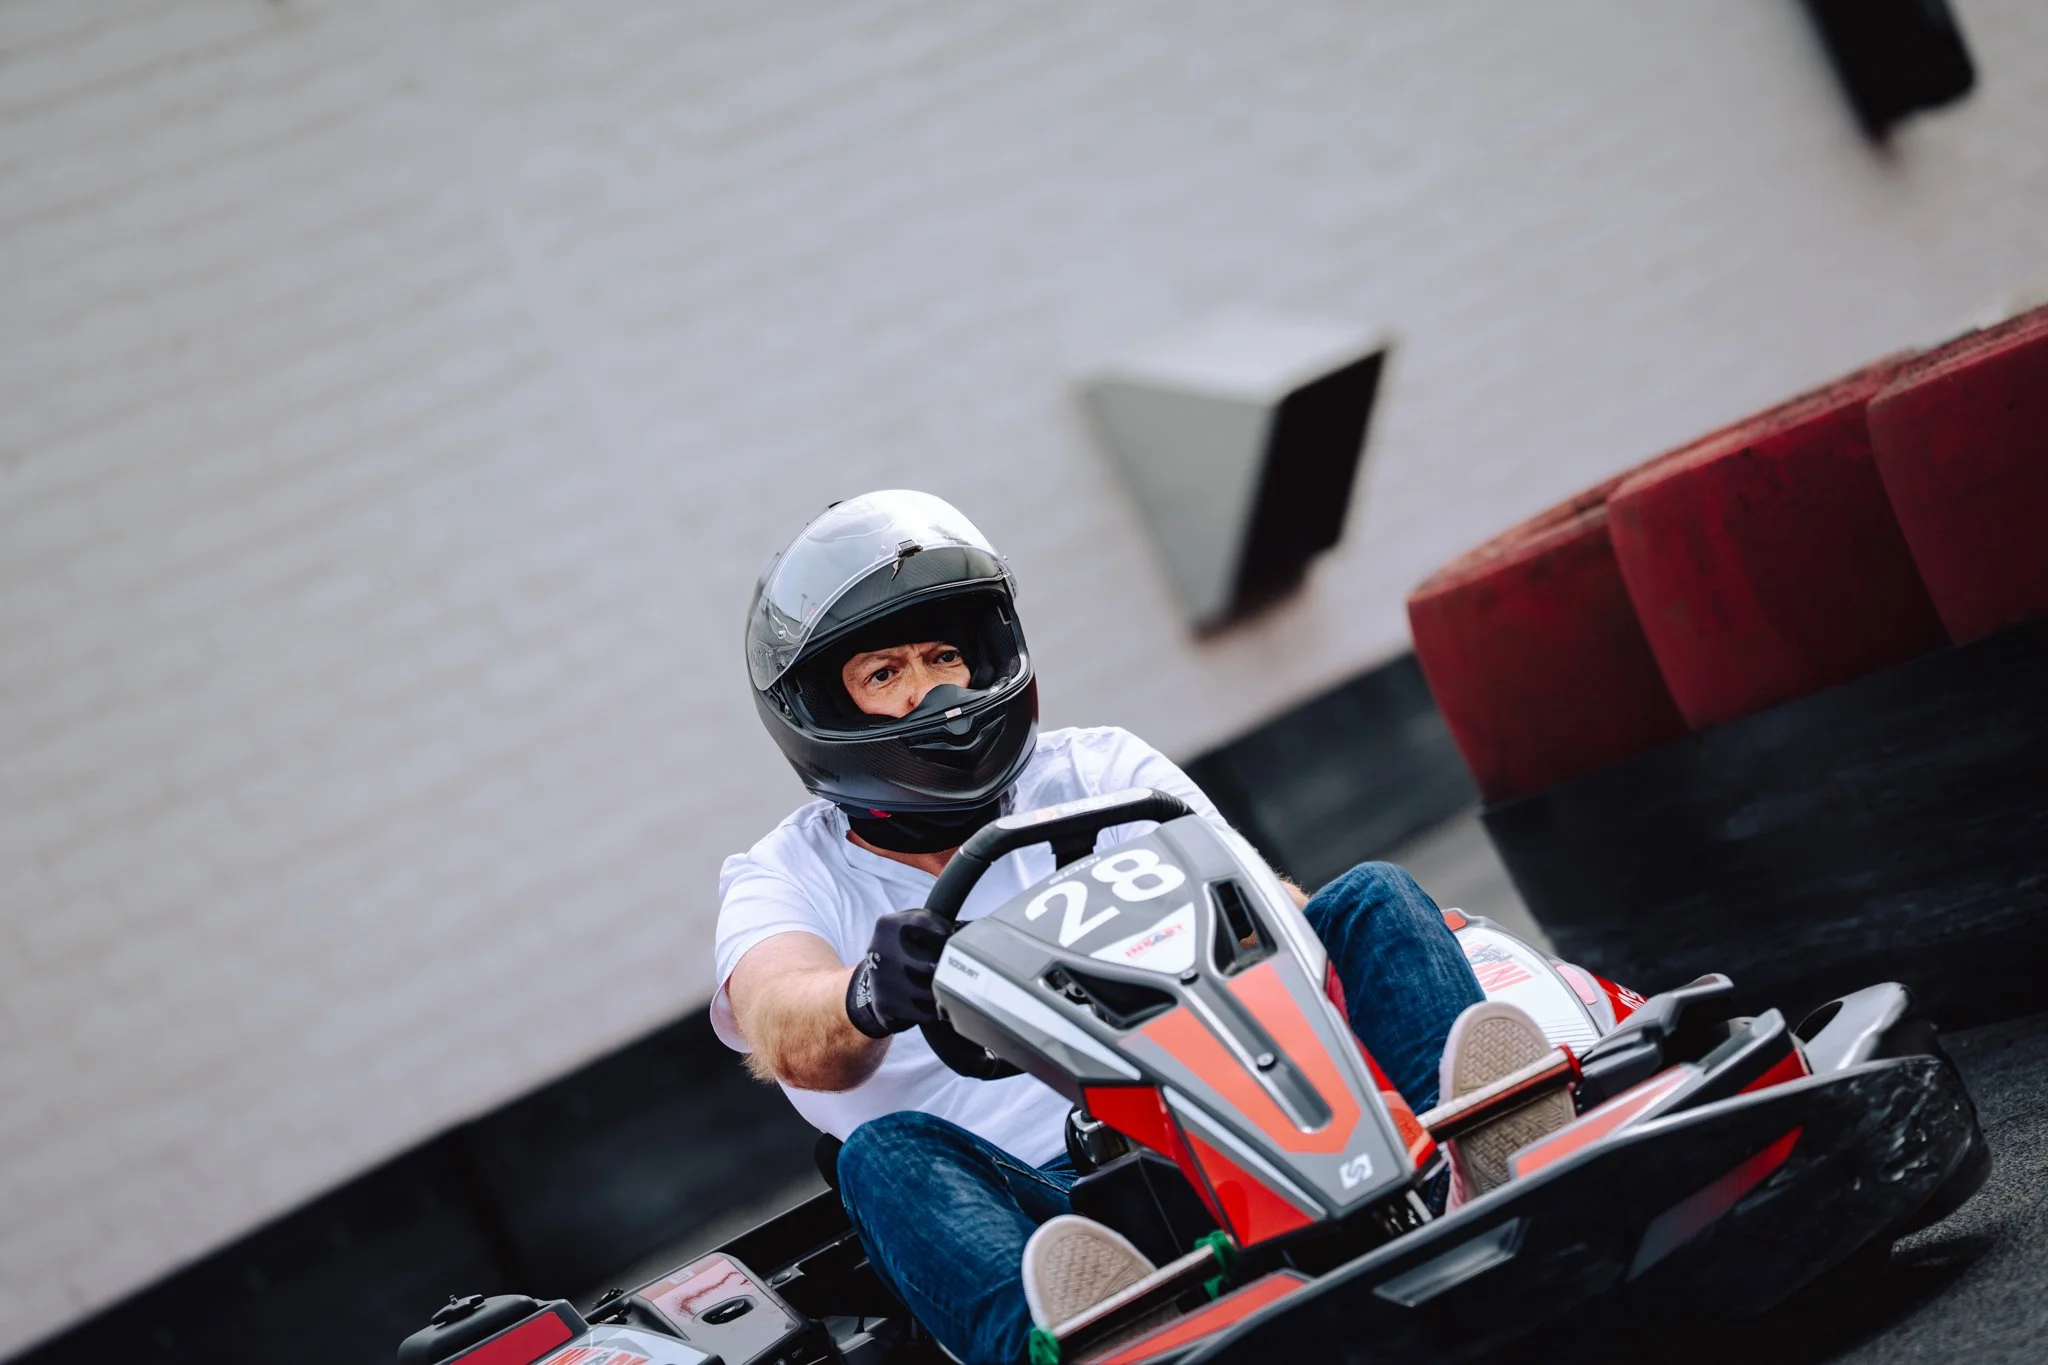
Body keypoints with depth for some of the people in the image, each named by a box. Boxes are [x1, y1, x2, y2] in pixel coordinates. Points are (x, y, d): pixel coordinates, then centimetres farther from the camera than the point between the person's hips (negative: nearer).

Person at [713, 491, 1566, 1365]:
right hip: (1044, 1206, -2)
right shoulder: (784, 883, 12)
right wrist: (869, 997, -36)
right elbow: (786, 1035, -12)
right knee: (886, 1155, -32)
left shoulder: (1100, 774, 19)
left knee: (1370, 897, -14)